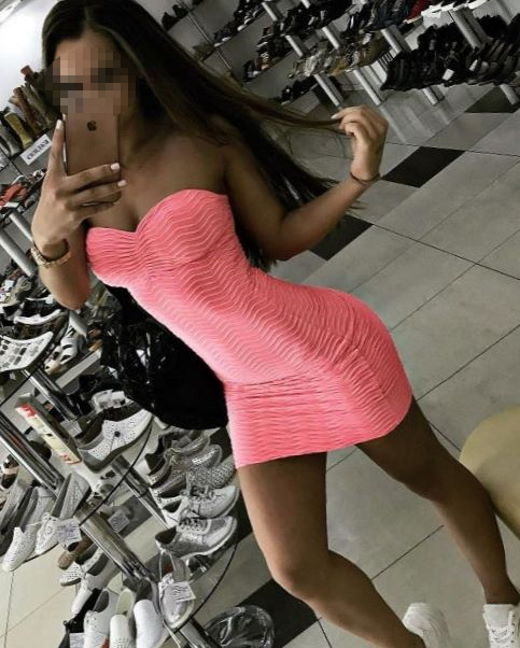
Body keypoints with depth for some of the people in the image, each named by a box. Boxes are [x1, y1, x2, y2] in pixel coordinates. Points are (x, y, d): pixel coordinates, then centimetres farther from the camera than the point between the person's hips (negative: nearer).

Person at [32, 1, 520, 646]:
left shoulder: (203, 135, -14)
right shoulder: (77, 170, -2)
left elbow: (282, 238, -4)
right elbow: (70, 293, -6)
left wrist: (357, 178, -19)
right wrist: (47, 234, -27)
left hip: (327, 348, -4)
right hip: (253, 392, 5)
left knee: (435, 478, 18)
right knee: (296, 568, 11)